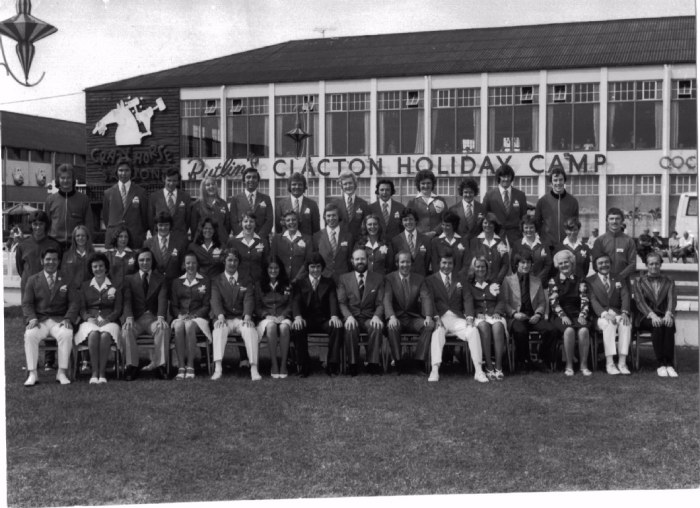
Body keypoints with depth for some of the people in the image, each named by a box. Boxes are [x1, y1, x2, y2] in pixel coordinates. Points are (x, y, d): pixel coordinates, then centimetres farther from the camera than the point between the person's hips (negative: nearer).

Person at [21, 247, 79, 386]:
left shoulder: (66, 280, 11)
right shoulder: (33, 280, 13)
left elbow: (74, 302, 4)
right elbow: (26, 303, 7)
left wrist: (68, 319, -13)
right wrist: (32, 318, -13)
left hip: (59, 320, -1)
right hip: (39, 320, 1)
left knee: (67, 334, -33)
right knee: (30, 335, -31)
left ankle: (62, 372, -24)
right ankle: (32, 374, -24)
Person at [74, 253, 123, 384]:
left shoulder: (114, 287, 15)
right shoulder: (85, 286, 20)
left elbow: (118, 309, 7)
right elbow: (81, 308, 12)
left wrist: (106, 320, -12)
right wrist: (89, 318, -10)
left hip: (109, 321, -1)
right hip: (90, 321, 1)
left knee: (105, 335, -37)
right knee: (93, 334, -37)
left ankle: (102, 373, -35)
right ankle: (94, 372, -35)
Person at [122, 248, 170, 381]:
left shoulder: (160, 279, 14)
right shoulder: (129, 279, 15)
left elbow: (162, 300, -3)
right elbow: (127, 300, 0)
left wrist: (161, 317, -23)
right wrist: (129, 318, -21)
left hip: (153, 318, 0)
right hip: (135, 318, 0)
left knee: (164, 329, -33)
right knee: (126, 330, -32)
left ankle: (159, 366, -28)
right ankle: (132, 367, -22)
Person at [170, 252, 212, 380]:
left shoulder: (205, 282, 12)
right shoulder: (177, 282, 19)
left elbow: (206, 306, 5)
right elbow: (173, 305, 13)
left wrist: (193, 316, -10)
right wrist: (180, 315, -8)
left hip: (198, 317, -2)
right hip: (181, 316, 2)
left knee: (189, 326, -37)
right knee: (178, 327, -35)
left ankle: (190, 366, -35)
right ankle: (181, 367, -36)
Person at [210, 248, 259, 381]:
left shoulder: (247, 279, 14)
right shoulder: (216, 281, 12)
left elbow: (249, 299, 1)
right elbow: (215, 300, -2)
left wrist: (247, 317, -19)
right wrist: (220, 316, -23)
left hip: (242, 319, 0)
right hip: (225, 319, 0)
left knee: (250, 330, -32)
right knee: (219, 329, -34)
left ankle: (254, 369, -36)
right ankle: (217, 369, -40)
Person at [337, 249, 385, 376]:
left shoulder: (378, 279, 12)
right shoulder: (344, 278, 12)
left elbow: (380, 303, 5)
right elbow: (341, 302, 3)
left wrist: (377, 316, -16)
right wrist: (349, 316, -17)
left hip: (370, 318, 0)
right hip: (352, 317, 0)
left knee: (377, 327, -35)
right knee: (350, 328, -36)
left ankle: (373, 364, -25)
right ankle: (353, 364, -23)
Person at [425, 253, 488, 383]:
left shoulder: (460, 280, 20)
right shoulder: (430, 280, 11)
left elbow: (468, 299, 8)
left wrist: (469, 316, -10)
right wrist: (436, 317, -19)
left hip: (457, 318, 2)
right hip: (440, 318, -2)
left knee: (473, 331, -26)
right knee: (437, 332, -35)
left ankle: (478, 371, -26)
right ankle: (435, 371, -42)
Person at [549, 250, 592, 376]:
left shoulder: (580, 281, 14)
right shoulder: (553, 281, 10)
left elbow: (585, 300, 3)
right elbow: (553, 302, -1)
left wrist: (582, 315, -15)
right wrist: (563, 316, -18)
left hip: (577, 315, 1)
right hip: (561, 316, -1)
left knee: (584, 330, -33)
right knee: (569, 330, -35)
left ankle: (583, 365, -23)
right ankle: (569, 366, -25)